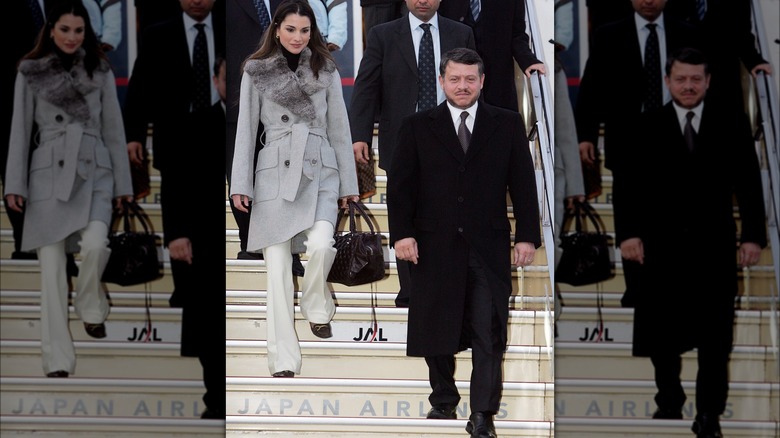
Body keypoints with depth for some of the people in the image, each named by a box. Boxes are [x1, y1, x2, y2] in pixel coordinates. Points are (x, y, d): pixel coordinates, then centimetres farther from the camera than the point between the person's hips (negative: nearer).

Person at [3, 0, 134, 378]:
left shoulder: (100, 71, 8)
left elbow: (113, 128, 10)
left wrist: (123, 182, 7)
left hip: (94, 171, 1)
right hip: (49, 172, 0)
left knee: (94, 243, -25)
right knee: (51, 265, -5)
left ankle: (91, 306, 6)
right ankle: (57, 360, -2)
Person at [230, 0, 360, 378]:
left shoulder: (326, 71, 10)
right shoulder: (256, 72, 6)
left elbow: (339, 129, 11)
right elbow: (246, 129, 6)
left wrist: (349, 184, 9)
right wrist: (240, 184, 0)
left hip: (321, 172, 1)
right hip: (275, 172, -1)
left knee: (320, 244, -24)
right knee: (277, 264, -5)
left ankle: (317, 307, 7)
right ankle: (283, 360, -2)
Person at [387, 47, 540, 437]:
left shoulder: (508, 125, 6)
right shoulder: (417, 127, 5)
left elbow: (523, 183, 5)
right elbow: (400, 184, 3)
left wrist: (527, 236, -2)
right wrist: (401, 233, -8)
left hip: (489, 245, -1)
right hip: (435, 245, 1)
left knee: (488, 333, -4)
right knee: (436, 329, 9)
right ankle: (443, 400, 25)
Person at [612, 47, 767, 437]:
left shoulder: (732, 123, 3)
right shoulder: (645, 126, 2)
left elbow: (749, 183, 2)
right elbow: (627, 183, 1)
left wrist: (753, 235, -4)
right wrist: (628, 233, -9)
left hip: (714, 244, -1)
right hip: (662, 245, 1)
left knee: (714, 334, 0)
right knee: (662, 332, 9)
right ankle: (669, 401, 25)